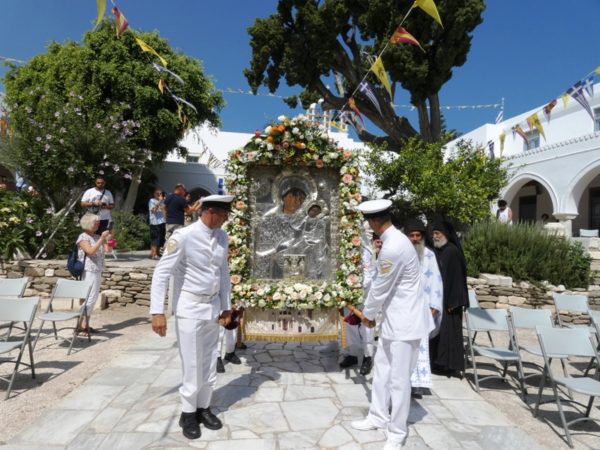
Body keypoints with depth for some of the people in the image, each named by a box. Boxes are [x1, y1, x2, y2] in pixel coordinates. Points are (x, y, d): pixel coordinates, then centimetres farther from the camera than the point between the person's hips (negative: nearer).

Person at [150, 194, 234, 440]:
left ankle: (203, 408, 32)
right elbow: (161, 272, -16)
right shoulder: (183, 236, -18)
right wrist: (157, 311, -19)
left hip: (213, 307, 6)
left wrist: (226, 306, 12)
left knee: (209, 364, 14)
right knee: (192, 365, 5)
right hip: (189, 309, -5)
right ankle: (188, 413, 26)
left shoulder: (222, 236, 0)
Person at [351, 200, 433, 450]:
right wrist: (369, 311, 16)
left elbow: (381, 288, -17)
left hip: (404, 321, -10)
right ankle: (378, 417, 36)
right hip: (394, 319, 10)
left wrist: (367, 314, -1)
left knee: (399, 379, 4)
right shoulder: (394, 239, 5)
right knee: (382, 370, 20)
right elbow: (379, 282, 12)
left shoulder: (392, 248, -27)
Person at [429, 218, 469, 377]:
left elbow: (456, 278, -16)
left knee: (448, 330, 1)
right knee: (438, 329, 12)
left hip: (448, 299, -7)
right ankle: (439, 363, 23)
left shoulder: (453, 251, -13)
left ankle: (452, 365, 13)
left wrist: (452, 302, -17)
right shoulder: (437, 251, 9)